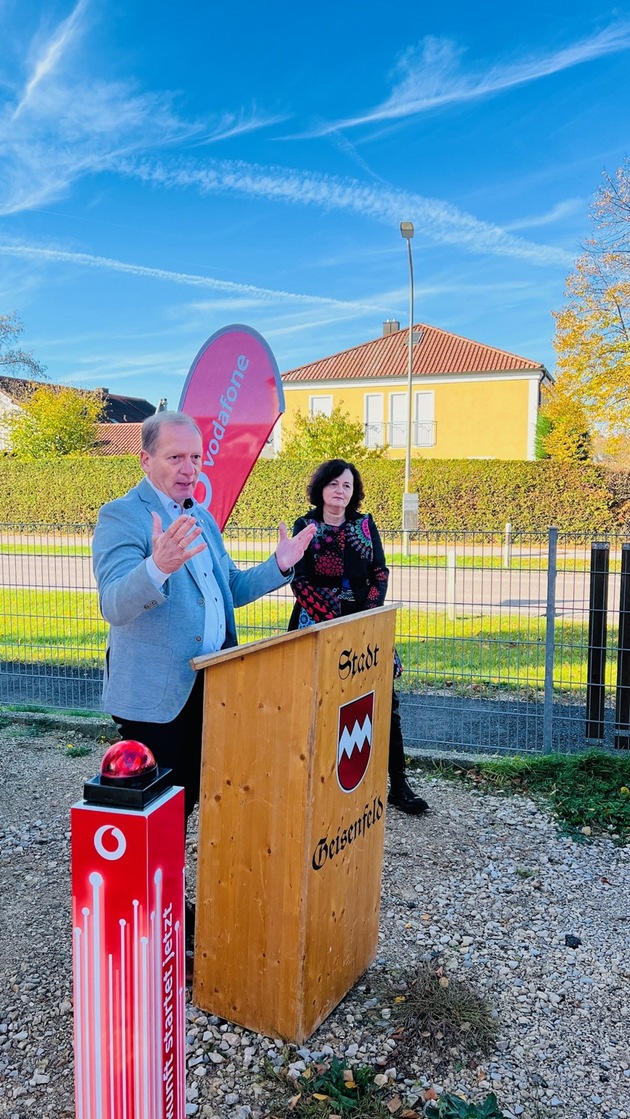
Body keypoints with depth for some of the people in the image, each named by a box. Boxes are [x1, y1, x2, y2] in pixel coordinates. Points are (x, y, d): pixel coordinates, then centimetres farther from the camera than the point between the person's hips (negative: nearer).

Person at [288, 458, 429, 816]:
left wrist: (369, 613, -9)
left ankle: (398, 785, 7)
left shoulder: (365, 524, 8)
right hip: (317, 624, -2)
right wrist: (332, 619, -15)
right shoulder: (305, 527, 2)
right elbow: (299, 581, -5)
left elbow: (380, 573, 6)